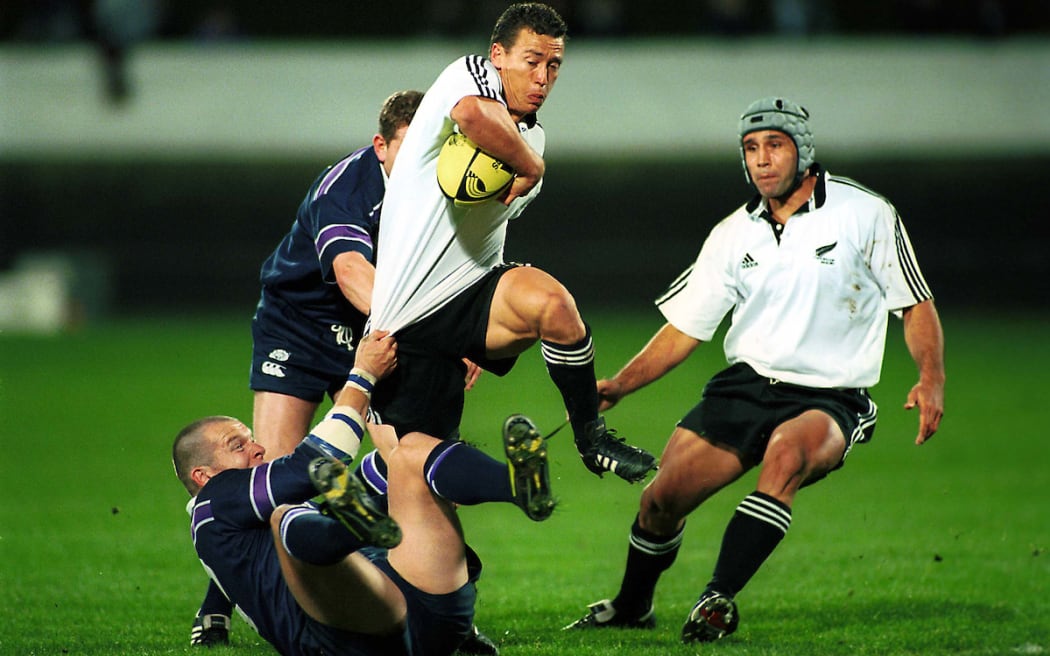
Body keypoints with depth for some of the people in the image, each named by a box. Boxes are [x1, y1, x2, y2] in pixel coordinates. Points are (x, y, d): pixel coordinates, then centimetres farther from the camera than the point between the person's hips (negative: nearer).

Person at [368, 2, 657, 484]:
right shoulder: (470, 74, -9)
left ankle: (591, 437, -13)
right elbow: (471, 114, -35)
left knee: (552, 301, -30)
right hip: (408, 322, -5)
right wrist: (530, 166, -22)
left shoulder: (533, 139, 15)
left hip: (474, 291, 5)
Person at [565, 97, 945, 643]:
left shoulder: (866, 215, -5)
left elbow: (916, 305, 0)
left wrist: (931, 380, -17)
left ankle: (718, 599, -33)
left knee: (787, 451, -38)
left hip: (830, 399, -4)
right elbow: (683, 329, 10)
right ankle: (632, 607, 24)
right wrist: (617, 386, -1)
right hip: (746, 386, 4)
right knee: (661, 499, -6)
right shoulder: (735, 234, 5)